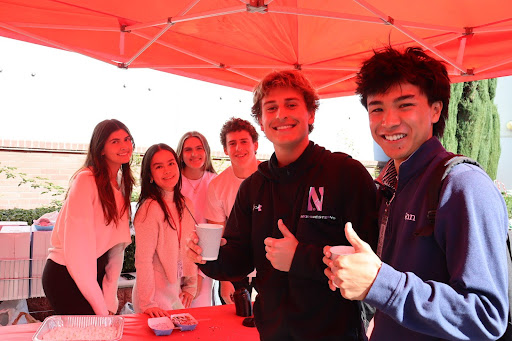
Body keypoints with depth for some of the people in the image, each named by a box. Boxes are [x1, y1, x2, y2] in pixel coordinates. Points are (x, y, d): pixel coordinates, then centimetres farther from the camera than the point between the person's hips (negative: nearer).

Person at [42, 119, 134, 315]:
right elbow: (76, 247, -21)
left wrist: (110, 303, -2)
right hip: (66, 275, -7)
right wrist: (101, 308, -17)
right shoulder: (86, 180, -18)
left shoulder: (122, 183, 6)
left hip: (95, 273, 7)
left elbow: (118, 243, 3)